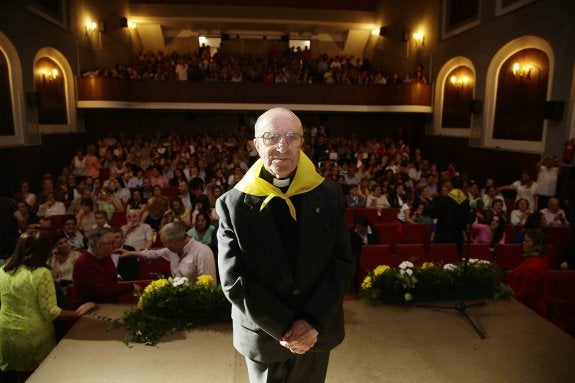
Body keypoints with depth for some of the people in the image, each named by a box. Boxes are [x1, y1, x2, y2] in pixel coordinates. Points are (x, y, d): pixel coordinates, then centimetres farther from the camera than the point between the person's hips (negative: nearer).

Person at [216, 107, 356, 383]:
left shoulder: (329, 195, -8)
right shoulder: (233, 204, -14)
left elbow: (343, 262, -6)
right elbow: (234, 280, -14)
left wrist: (314, 321, -14)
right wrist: (284, 327, -16)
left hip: (318, 331, 2)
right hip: (263, 334, -1)